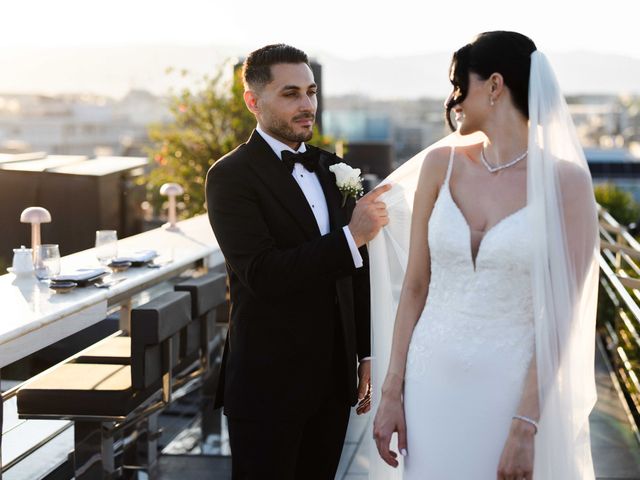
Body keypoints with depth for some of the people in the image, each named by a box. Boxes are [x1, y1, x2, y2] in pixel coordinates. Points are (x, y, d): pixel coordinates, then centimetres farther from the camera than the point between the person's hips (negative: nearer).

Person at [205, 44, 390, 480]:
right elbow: (263, 273, -22)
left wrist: (367, 354, 12)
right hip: (268, 383, -6)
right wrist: (351, 237, -24)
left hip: (334, 379, 6)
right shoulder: (231, 177, -10)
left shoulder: (331, 168, 10)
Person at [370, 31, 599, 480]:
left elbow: (559, 317, -10)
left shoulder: (565, 181, -9)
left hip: (512, 389, -3)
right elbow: (414, 286, 3)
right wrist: (391, 392, -1)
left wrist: (526, 427, -14)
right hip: (432, 383, 3)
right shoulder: (441, 164, 1)